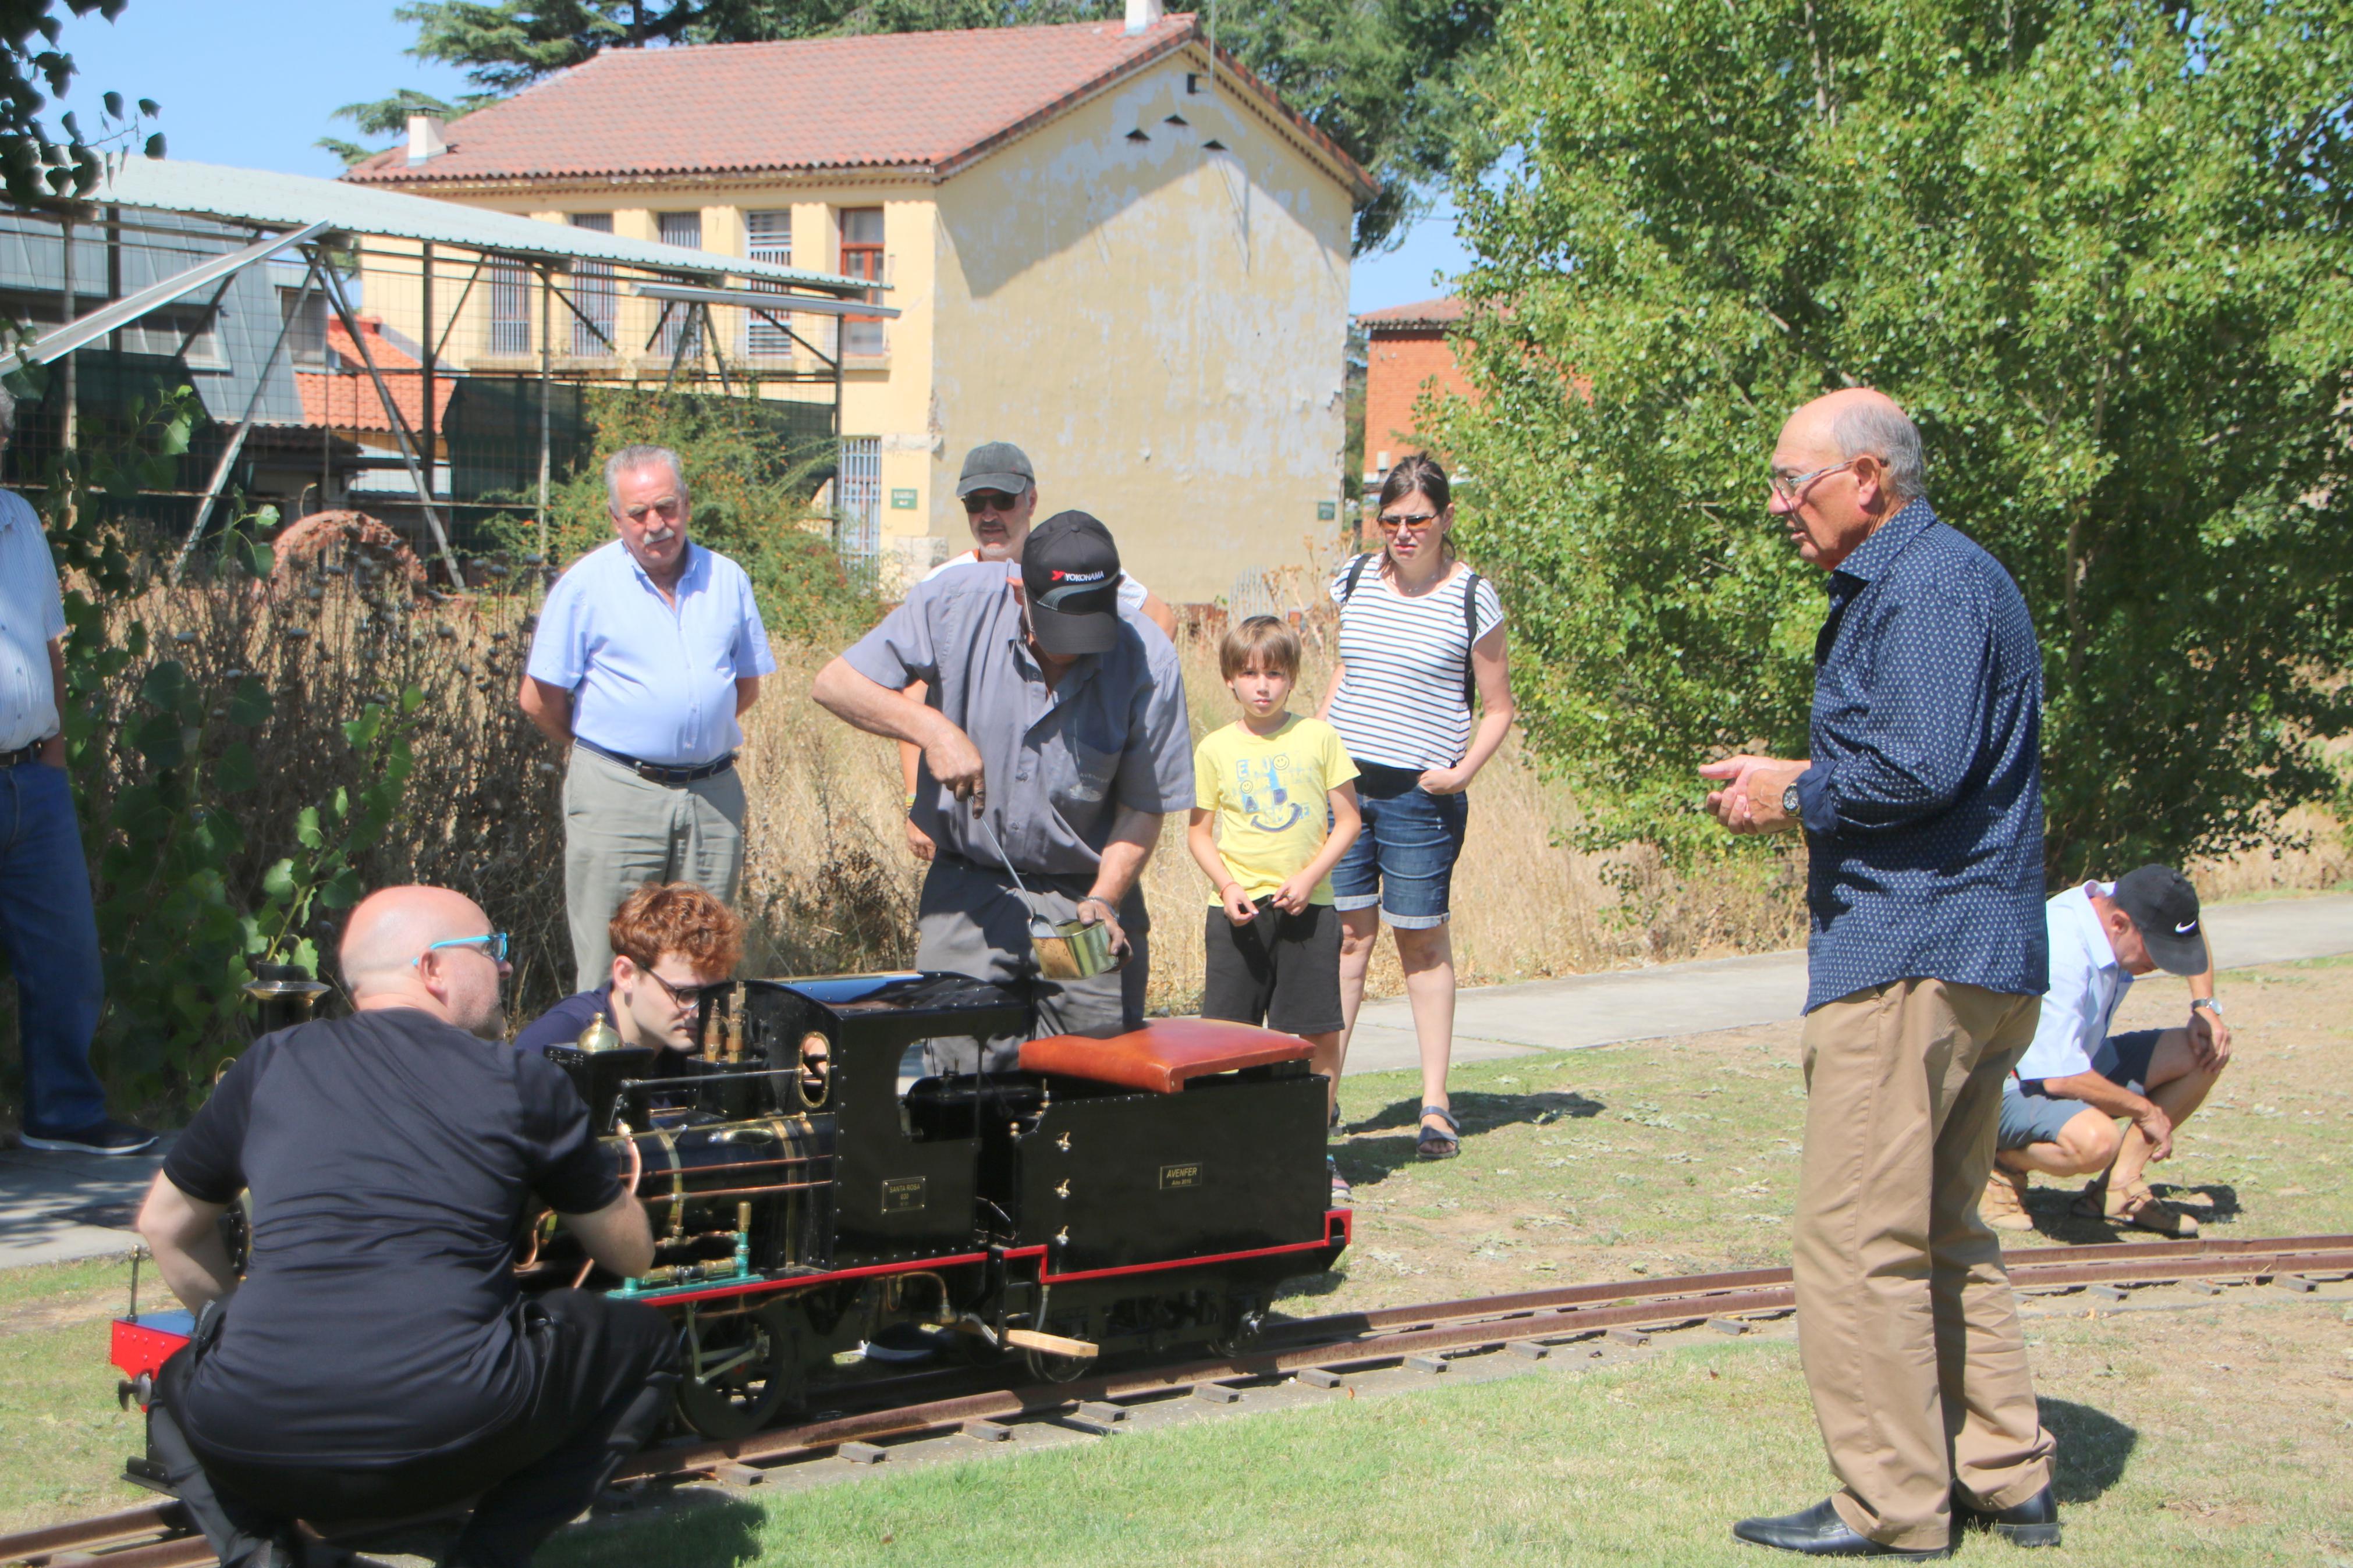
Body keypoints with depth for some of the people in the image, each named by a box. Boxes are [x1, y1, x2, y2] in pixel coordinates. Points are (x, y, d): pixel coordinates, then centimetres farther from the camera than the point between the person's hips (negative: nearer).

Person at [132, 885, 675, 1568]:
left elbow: (166, 1225, 28)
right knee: (645, 1341, 21)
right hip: (447, 1445, -3)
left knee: (180, 1378, 37)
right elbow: (632, 1255, 20)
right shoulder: (522, 1082, 8)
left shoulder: (271, 1064, 15)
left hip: (254, 1445, 3)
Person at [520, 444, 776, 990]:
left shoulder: (727, 580, 10)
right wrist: (596, 749, 8)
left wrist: (693, 731, 13)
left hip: (713, 796, 4)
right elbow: (539, 699, -1)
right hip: (617, 795, -4)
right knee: (611, 968, -4)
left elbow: (748, 684, 20)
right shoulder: (585, 584, -2)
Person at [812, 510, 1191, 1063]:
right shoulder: (957, 605, -12)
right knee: (961, 1073, -5)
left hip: (1089, 888, 0)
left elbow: (1144, 806, -5)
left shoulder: (1149, 660, -12)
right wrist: (933, 728, -22)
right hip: (969, 890, 0)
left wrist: (1103, 900, -19)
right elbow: (834, 683, -9)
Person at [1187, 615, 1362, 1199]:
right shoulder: (1216, 748, 4)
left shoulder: (1319, 738, 3)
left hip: (1308, 908, 0)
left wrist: (1309, 876, -8)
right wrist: (1227, 886, -8)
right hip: (1238, 910, 0)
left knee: (1320, 1036, 0)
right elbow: (1199, 832, 9)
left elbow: (1348, 820, 5)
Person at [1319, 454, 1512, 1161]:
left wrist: (1462, 772, -12)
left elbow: (1498, 709, 2)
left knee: (1422, 943, 2)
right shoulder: (1356, 581, 8)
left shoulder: (1472, 599, -4)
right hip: (1342, 784, 3)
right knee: (1347, 936, 4)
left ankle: (1436, 1104, 10)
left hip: (1419, 796, -3)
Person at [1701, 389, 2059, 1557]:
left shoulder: (1928, 588, -14)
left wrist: (1798, 794, -10)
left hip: (1910, 962, -11)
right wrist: (1799, 787, 10)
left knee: (1856, 1242, -5)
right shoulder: (1919, 583, 20)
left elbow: (1921, 768, -25)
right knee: (1942, 1239, 17)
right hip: (1983, 963, 11)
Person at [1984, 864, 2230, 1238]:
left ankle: (2118, 1189, 0)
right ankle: (2005, 1161, -6)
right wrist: (2145, 1110, -19)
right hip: (2012, 1087, -9)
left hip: (2076, 1060, 9)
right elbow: (2060, 1077, -34)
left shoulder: (2120, 903, -7)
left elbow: (2194, 936, 19)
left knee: (2204, 1053, -2)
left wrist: (2206, 1008, 4)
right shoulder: (2061, 958, -33)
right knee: (2095, 1141, -39)